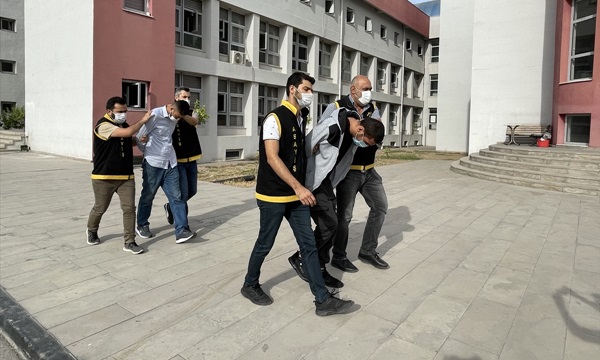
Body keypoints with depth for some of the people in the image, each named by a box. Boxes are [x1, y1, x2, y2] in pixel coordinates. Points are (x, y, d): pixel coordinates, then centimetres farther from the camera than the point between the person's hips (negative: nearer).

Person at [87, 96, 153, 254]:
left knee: (129, 208, -3)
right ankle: (91, 230, 40)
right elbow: (128, 132, -29)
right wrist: (143, 120, -14)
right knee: (100, 208, 11)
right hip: (104, 177, -6)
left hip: (126, 176, 6)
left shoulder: (123, 124, 10)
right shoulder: (103, 125, -15)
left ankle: (129, 242, 4)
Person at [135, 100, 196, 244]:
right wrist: (149, 153, 4)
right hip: (153, 164, -6)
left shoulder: (173, 118, 8)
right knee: (147, 197, 10)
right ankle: (142, 226, 30)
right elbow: (139, 138, -7)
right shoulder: (155, 115, -13)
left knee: (176, 197, -2)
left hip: (170, 164, 6)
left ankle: (181, 231, -3)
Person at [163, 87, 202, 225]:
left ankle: (170, 207, 38)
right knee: (183, 193, -9)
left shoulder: (191, 113, 6)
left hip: (192, 160, 5)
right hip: (178, 161, -5)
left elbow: (195, 122, -18)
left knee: (192, 191, 14)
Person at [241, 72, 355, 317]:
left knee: (309, 244, 5)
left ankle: (323, 300, 11)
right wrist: (298, 187, -29)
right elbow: (272, 158, -23)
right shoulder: (275, 118, -14)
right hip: (273, 195, -7)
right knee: (265, 244, 8)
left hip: (296, 194, 8)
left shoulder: (302, 119, 11)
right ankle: (250, 285, 32)